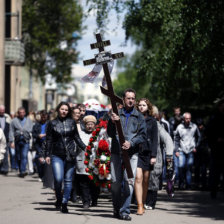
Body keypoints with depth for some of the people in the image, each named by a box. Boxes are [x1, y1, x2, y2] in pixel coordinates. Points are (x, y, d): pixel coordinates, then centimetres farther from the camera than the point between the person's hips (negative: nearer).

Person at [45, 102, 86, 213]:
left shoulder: (72, 122, 8)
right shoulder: (52, 123, 6)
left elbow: (77, 138, 13)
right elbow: (48, 140, 7)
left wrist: (85, 148, 3)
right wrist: (47, 155, 2)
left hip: (70, 155, 1)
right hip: (57, 155, -1)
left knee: (68, 180, 1)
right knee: (58, 179, -14)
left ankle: (64, 203, 8)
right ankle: (58, 199, 10)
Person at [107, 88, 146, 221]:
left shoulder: (139, 117, 9)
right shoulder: (117, 114, 10)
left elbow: (143, 135, 4)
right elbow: (110, 134, 5)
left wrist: (131, 142, -12)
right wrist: (112, 122, -14)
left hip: (132, 153, -1)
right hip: (116, 152, 1)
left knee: (129, 182, -11)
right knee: (116, 182, 2)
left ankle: (125, 211, -8)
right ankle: (117, 209, 18)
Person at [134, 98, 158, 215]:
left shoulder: (152, 121, 8)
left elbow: (155, 139, 6)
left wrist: (153, 155, -2)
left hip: (147, 152, 1)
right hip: (136, 152, -1)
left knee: (145, 180, 5)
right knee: (138, 178, -13)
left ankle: (143, 204, 16)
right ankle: (140, 206, -16)